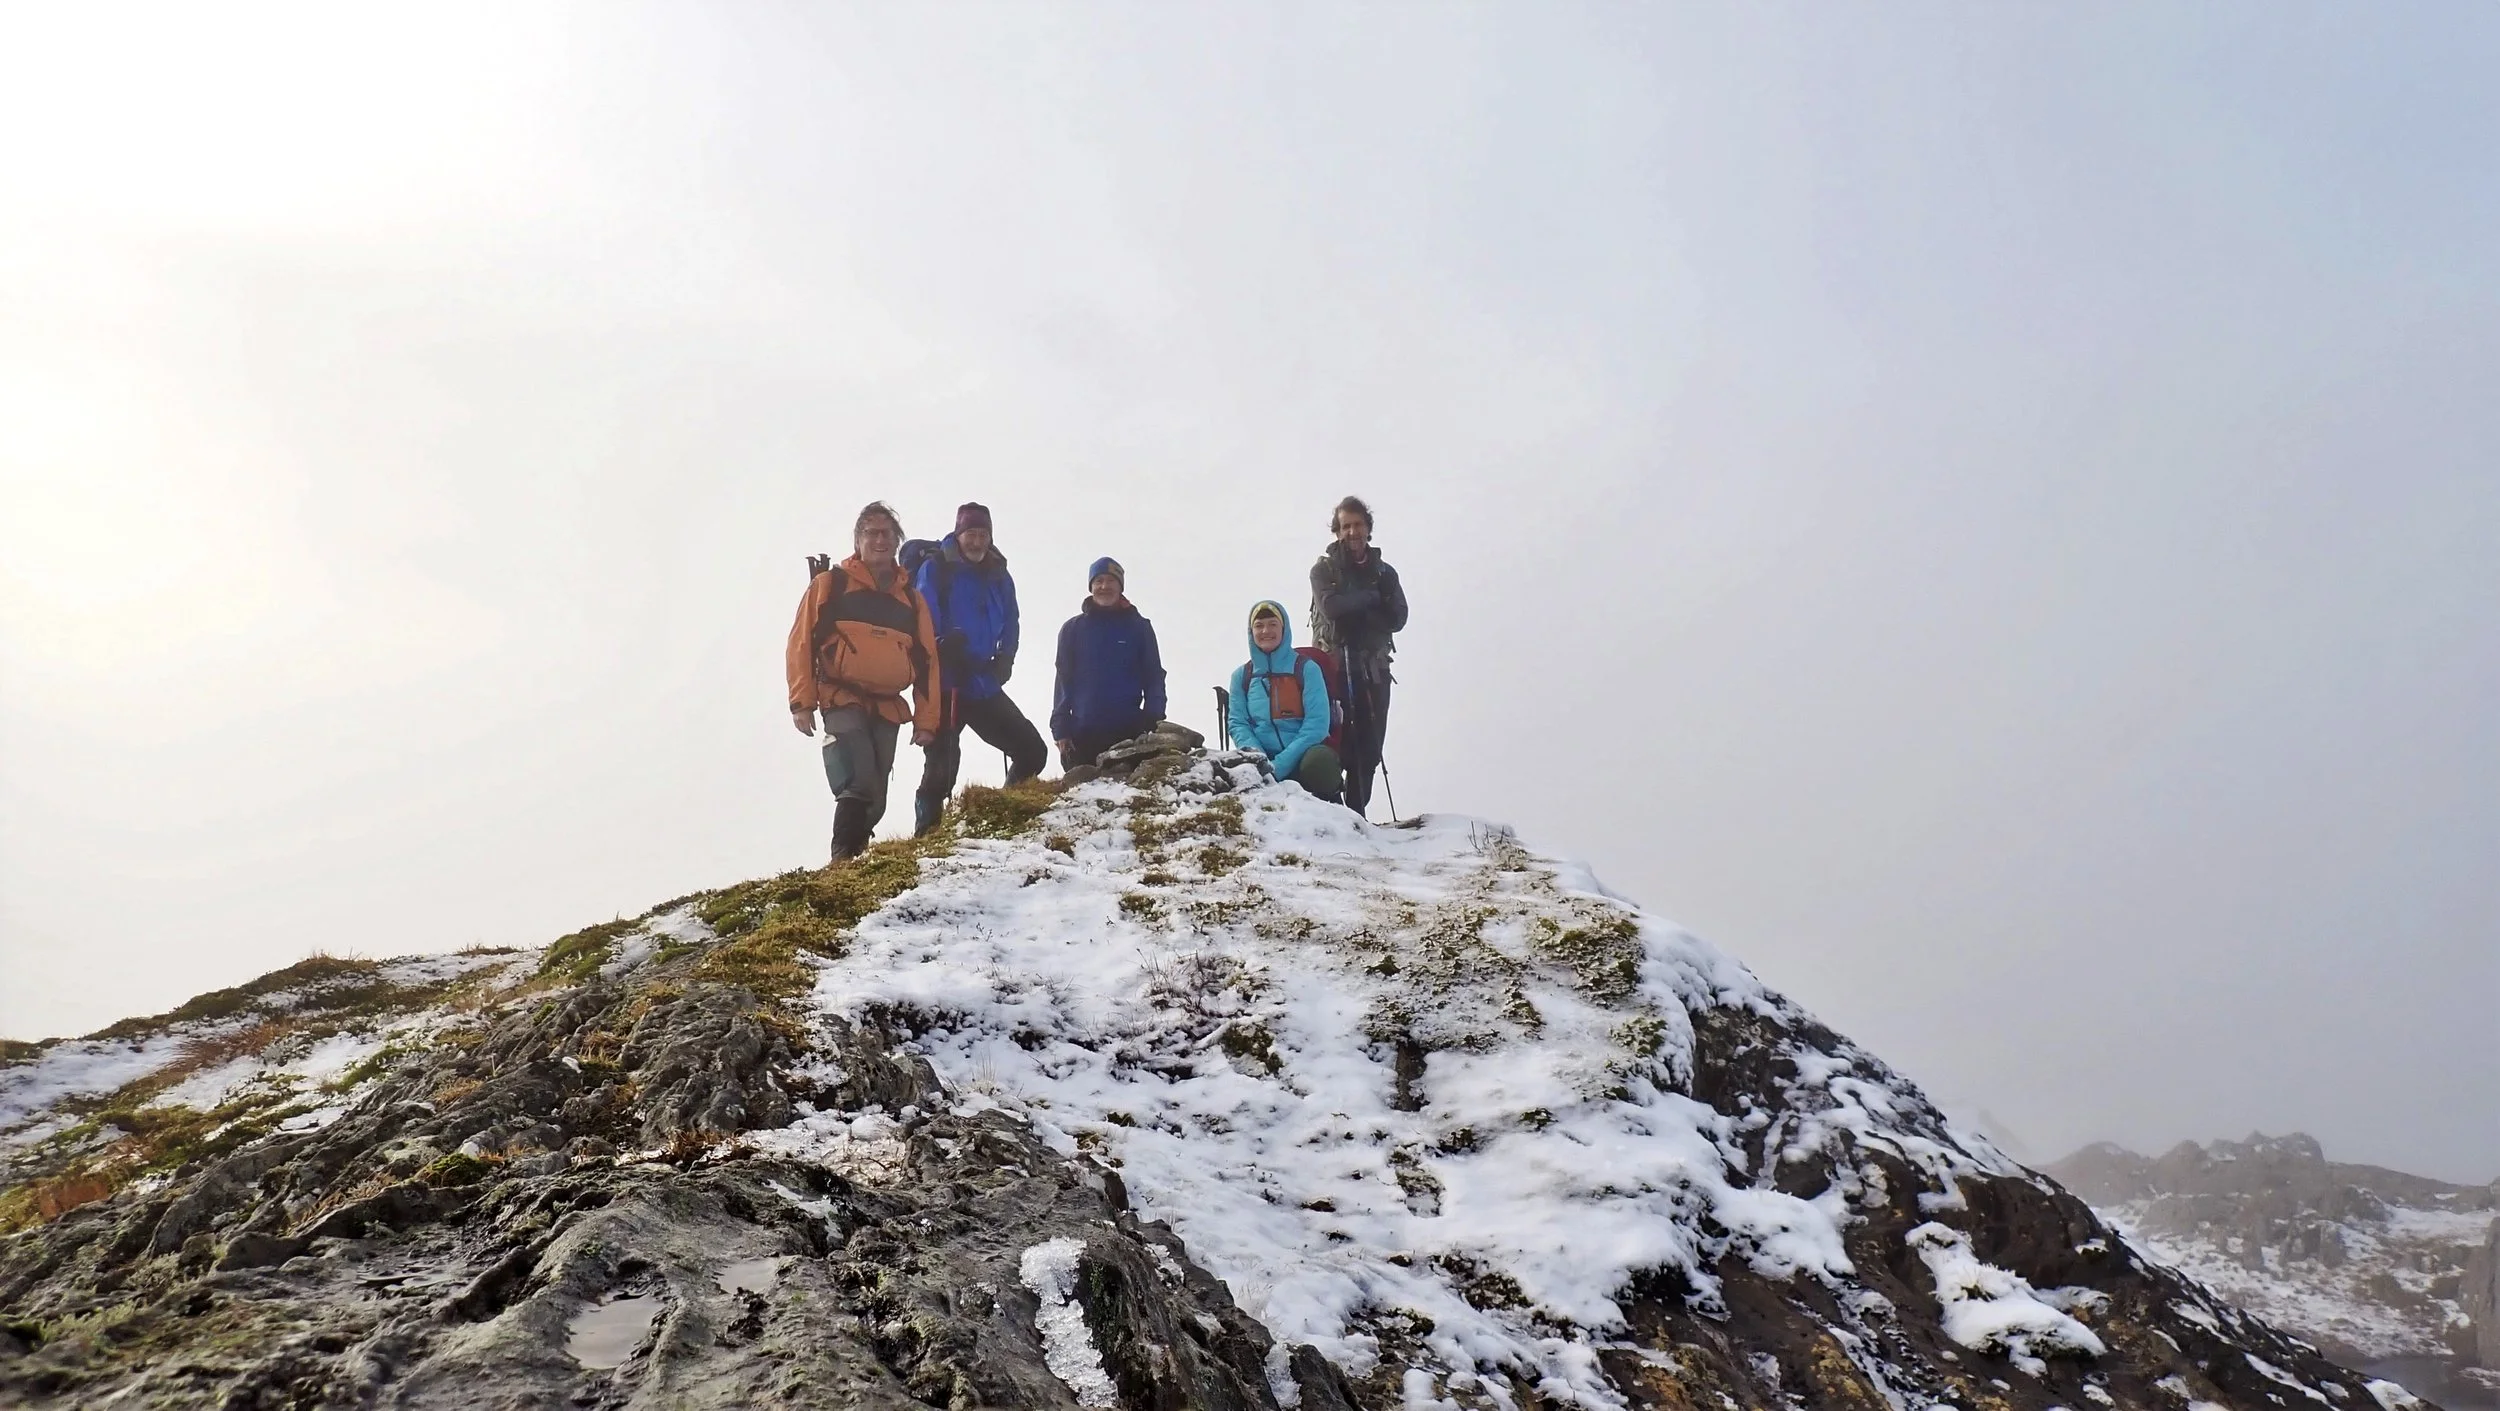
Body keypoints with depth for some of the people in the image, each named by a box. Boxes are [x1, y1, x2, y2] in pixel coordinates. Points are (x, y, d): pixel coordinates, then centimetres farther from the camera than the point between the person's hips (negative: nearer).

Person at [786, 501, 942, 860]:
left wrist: (925, 721, 9)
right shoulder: (829, 584, 6)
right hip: (844, 701, -4)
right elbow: (802, 643, 2)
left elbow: (927, 661, 16)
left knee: (875, 800, 5)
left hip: (888, 709, 5)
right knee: (859, 787, -21)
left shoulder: (911, 598, 16)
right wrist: (802, 702, -7)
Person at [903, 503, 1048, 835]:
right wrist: (944, 649, -27)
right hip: (945, 686, -6)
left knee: (1032, 752, 4)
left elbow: (1010, 628, 17)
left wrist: (1003, 661, 0)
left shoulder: (999, 578, 12)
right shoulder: (935, 569, -4)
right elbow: (925, 622, -12)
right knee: (942, 765, -10)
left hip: (986, 689, 6)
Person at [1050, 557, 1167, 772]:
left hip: (1129, 731, -1)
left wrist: (1154, 725, -5)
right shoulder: (1073, 629, 8)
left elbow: (1154, 678, 7)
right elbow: (1063, 681, 8)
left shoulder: (1139, 627, 7)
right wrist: (1061, 728, -1)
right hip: (1083, 733, 1)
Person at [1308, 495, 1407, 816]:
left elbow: (1398, 619, 2)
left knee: (1368, 749, 1)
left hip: (1373, 670, 4)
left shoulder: (1384, 573, 15)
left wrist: (1354, 607, -7)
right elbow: (1331, 606, -15)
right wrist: (1372, 598, -7)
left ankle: (1356, 811, 7)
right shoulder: (1324, 570, 5)